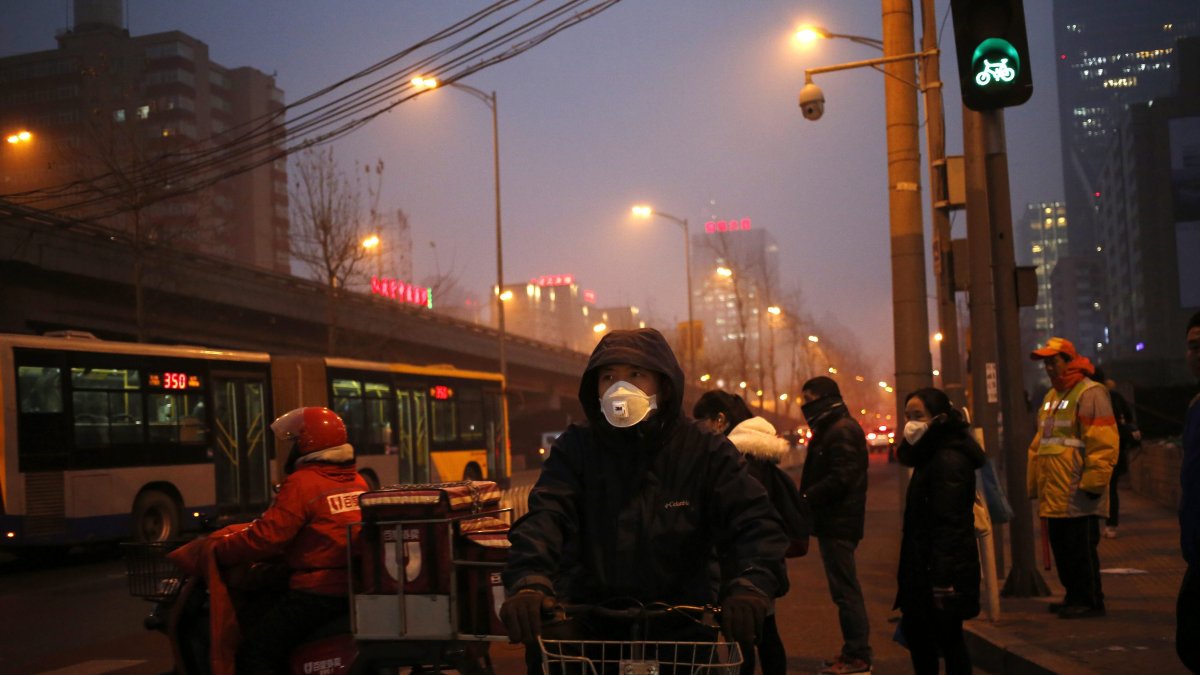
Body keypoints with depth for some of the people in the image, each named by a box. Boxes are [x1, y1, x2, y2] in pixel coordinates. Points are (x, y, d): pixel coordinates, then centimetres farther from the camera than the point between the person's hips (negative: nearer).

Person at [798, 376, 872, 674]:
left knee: (845, 588, -7)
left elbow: (840, 479, -22)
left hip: (838, 523, -11)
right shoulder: (831, 430, 20)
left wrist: (805, 499, -19)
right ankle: (854, 651, 21)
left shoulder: (842, 431, -14)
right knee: (845, 587, 14)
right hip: (834, 522, 11)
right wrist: (805, 499, 7)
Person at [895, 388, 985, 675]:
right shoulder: (930, 456, 13)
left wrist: (941, 579, -25)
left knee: (948, 639, -1)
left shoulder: (949, 460, -19)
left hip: (945, 572, -10)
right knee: (914, 631, 17)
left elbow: (949, 524, -24)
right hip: (924, 566, 10)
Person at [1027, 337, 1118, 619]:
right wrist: (1036, 482, 22)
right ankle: (1074, 596, 24)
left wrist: (1094, 482, -19)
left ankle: (1090, 600, 5)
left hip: (1077, 494, -9)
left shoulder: (1090, 393, -10)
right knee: (1061, 546, 13)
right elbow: (1039, 444, 24)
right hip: (1054, 493, 9)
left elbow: (1103, 442, -17)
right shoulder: (1052, 396, 19)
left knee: (1080, 548, -5)